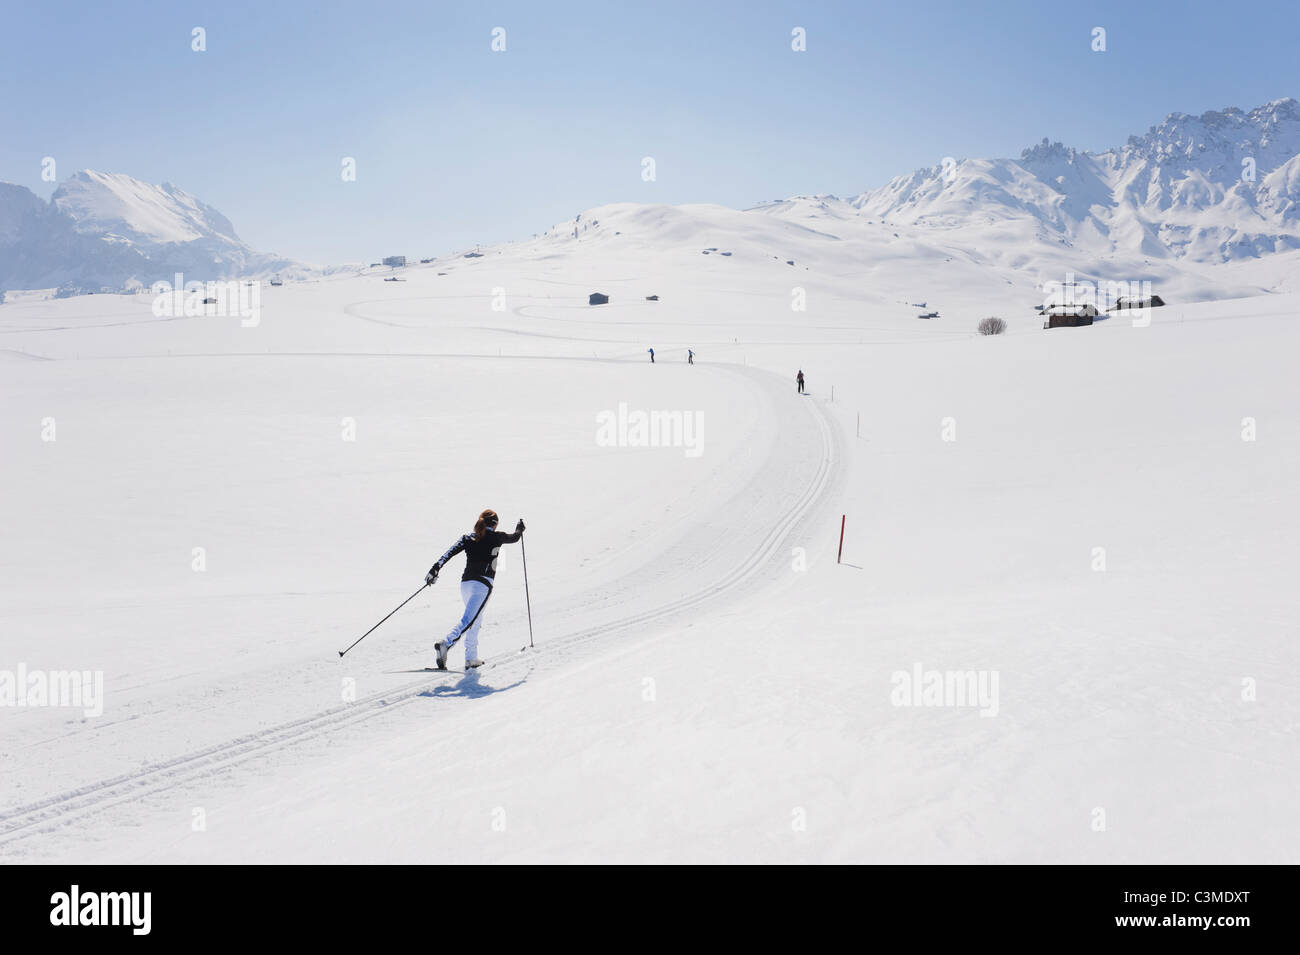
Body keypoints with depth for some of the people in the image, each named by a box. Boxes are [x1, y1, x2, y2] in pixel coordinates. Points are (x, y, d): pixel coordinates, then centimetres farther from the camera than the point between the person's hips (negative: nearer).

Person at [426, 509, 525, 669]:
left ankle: (471, 659, 23)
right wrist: (519, 529, 46)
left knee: (476, 620, 22)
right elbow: (514, 537, 24)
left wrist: (435, 569, -2)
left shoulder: (468, 538, 13)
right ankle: (445, 643, -41)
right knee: (468, 620, -18)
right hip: (482, 584, -6)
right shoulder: (495, 537, 5)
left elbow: (450, 552, 1)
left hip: (465, 583, 6)